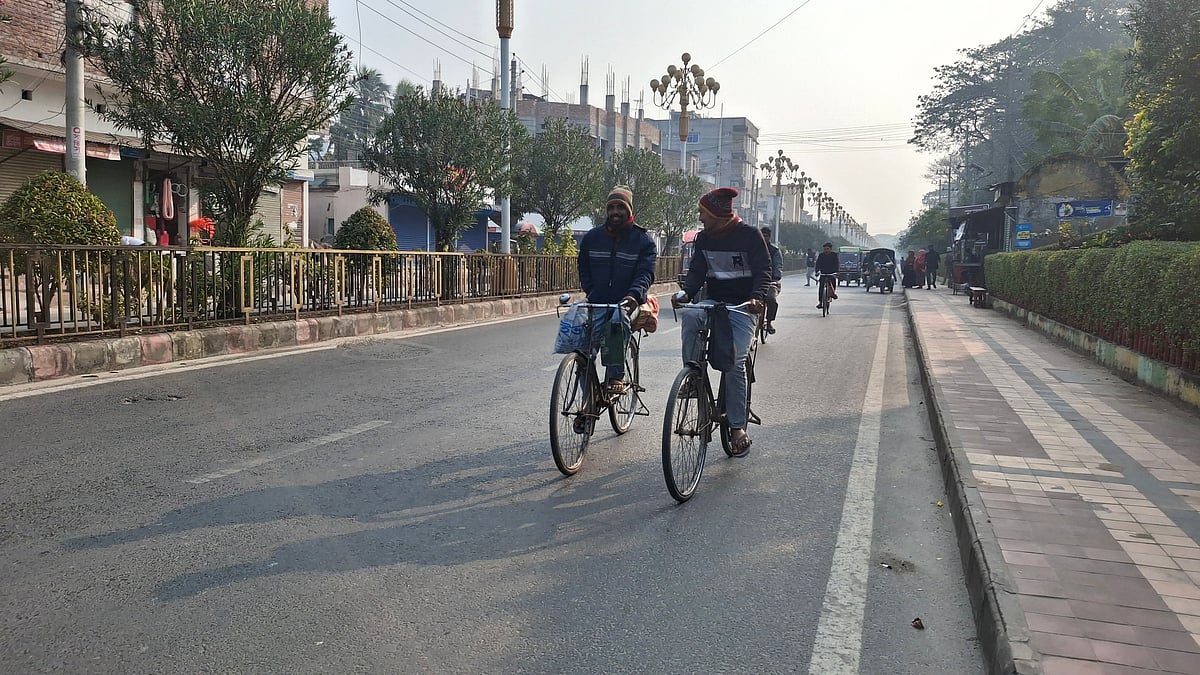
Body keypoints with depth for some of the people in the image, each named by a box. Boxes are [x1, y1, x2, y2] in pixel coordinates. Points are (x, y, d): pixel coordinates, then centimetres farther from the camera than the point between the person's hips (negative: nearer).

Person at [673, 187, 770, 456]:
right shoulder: (703, 238, 8)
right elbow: (697, 271, 6)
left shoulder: (749, 235, -7)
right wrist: (686, 293, -15)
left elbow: (763, 271, -10)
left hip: (742, 305, -4)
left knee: (735, 362, -16)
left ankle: (737, 426, -5)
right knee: (690, 316, -32)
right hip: (714, 301, 4)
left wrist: (757, 297, -29)